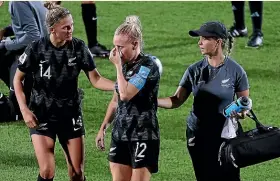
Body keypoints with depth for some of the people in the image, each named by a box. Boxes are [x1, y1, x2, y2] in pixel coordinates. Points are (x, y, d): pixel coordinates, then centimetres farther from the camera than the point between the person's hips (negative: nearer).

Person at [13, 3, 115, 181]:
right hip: (42, 115, -2)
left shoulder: (79, 47, -8)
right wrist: (24, 109, -10)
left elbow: (96, 79, -5)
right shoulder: (36, 49, -13)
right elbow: (18, 79, -1)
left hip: (70, 114, 2)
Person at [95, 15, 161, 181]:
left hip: (143, 136, -8)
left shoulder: (148, 65, -14)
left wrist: (118, 65, -13)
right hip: (120, 135, 8)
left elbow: (125, 94, -24)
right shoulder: (124, 65, 11)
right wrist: (103, 128, 19)